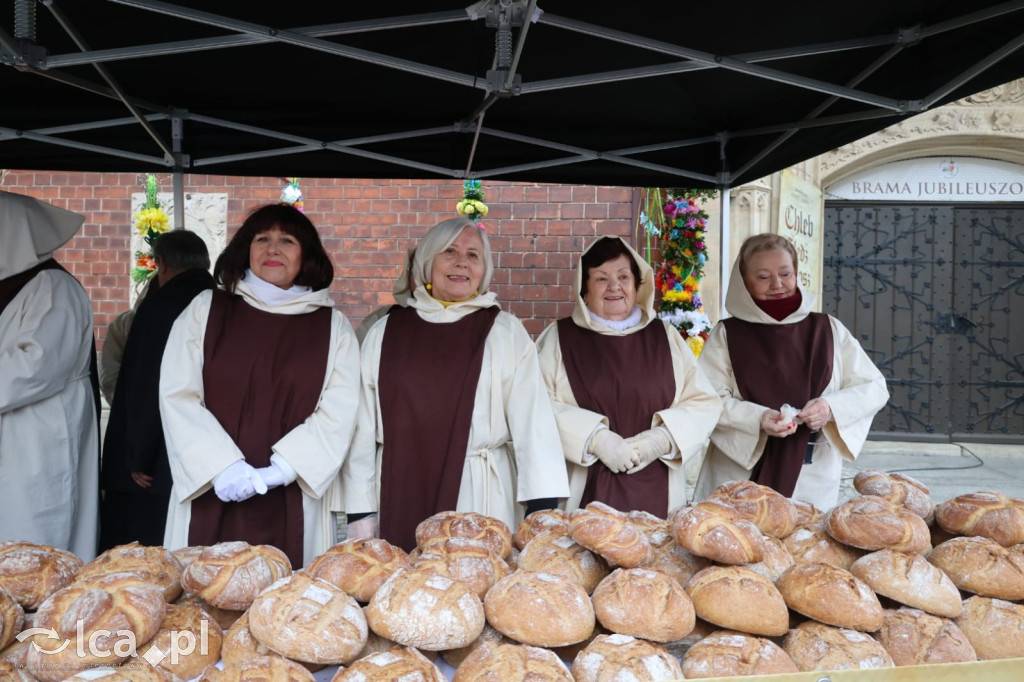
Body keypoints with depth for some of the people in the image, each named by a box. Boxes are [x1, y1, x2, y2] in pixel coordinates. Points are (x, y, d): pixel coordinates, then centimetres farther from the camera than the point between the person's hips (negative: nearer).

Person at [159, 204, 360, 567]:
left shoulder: (333, 326, 7)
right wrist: (223, 466, -13)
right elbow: (177, 395, 0)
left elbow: (339, 412, -2)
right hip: (209, 498, 1)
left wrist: (280, 470, -14)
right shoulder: (205, 309, 8)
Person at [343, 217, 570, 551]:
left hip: (480, 498, -1)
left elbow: (532, 420, -3)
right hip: (401, 496, 1)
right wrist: (360, 513, 5)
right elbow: (363, 427, 8)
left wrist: (542, 508, -11)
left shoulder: (505, 332, 4)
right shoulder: (385, 332, 8)